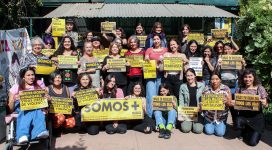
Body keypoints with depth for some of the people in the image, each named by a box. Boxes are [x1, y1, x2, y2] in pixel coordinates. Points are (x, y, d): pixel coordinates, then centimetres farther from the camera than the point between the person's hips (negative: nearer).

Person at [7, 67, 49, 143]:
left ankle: (41, 132, -60)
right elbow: (10, 109, 5)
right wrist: (13, 100, -18)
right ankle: (23, 135, -57)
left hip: (37, 107, 1)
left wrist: (47, 98, -9)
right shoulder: (16, 87, 9)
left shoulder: (39, 84, 15)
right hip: (20, 107, -1)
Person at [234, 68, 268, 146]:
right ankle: (247, 131, 5)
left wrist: (264, 103, -26)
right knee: (239, 124, -34)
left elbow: (266, 105, -3)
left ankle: (257, 133, 23)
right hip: (243, 115, 2)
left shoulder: (260, 88, -5)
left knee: (252, 142, -14)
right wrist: (233, 103, -16)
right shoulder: (239, 89, 0)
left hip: (256, 117, -2)